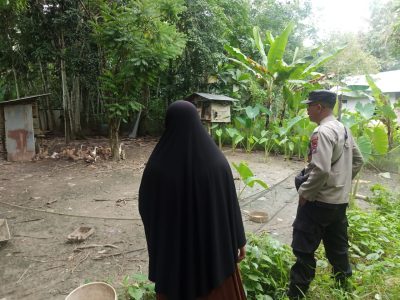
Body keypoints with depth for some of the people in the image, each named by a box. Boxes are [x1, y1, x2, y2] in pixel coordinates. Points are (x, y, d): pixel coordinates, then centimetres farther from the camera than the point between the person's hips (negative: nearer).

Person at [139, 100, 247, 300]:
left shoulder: (157, 167, -20)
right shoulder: (217, 162, -18)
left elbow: (145, 209, -7)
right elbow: (231, 206, -9)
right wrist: (239, 241, 6)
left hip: (172, 252, 0)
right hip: (214, 247, 1)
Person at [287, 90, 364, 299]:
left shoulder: (323, 132, -19)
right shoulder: (344, 129, 9)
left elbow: (320, 170, -28)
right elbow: (358, 161, 17)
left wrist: (304, 192, -16)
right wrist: (342, 181, 16)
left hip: (319, 201, -9)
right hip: (340, 200, 9)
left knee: (304, 249, 3)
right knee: (338, 248, 22)